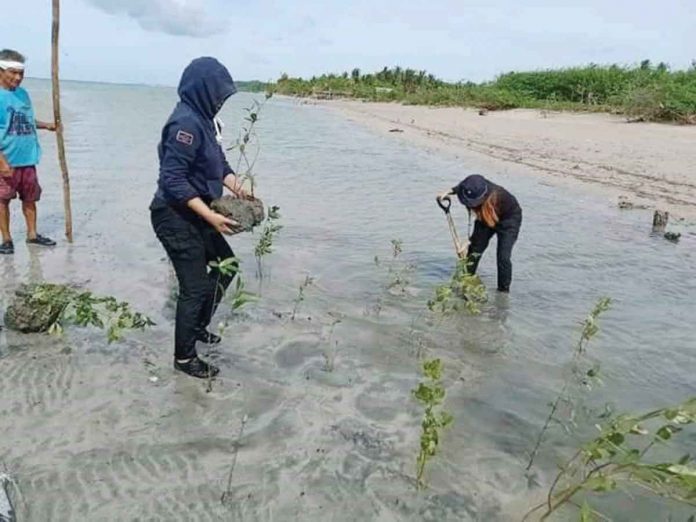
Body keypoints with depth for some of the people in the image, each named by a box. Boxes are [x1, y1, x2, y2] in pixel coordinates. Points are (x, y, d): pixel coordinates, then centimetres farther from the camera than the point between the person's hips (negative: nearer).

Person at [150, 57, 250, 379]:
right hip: (177, 219, -10)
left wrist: (234, 186, -2)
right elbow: (173, 180, -26)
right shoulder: (186, 123, -22)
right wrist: (210, 216, -27)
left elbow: (218, 162, 16)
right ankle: (184, 357, 16)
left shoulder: (202, 119, 8)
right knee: (195, 287, -2)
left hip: (195, 216, 10)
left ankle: (198, 326, 37)